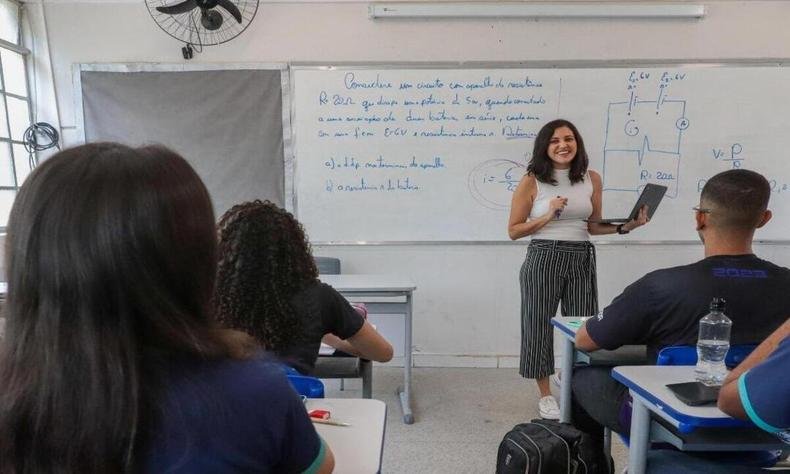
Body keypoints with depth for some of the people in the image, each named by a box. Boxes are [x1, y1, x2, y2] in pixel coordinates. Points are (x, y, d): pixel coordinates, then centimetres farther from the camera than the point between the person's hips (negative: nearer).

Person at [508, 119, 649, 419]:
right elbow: (513, 230, -3)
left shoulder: (591, 179, 7)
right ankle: (545, 395, 24)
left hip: (581, 259, 3)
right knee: (540, 325, 5)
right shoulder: (531, 182, -4)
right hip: (543, 258, -3)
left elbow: (593, 226, 12)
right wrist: (548, 215, -14)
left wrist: (624, 227, -4)